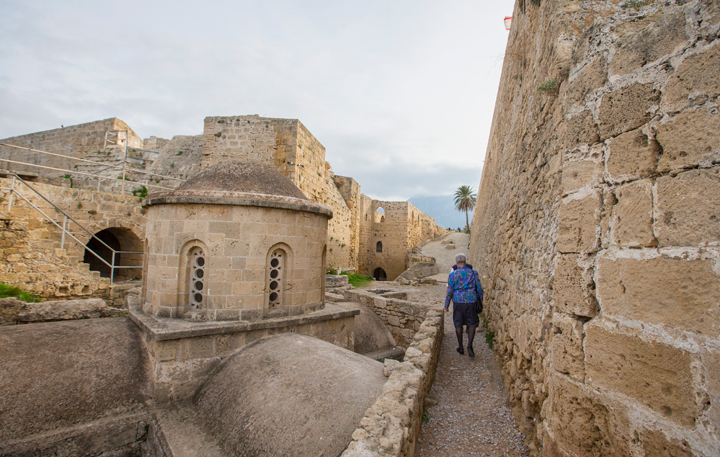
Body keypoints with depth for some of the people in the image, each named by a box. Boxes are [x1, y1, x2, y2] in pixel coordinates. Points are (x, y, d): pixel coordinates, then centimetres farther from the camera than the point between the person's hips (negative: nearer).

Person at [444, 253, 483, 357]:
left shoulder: (452, 275, -3)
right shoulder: (473, 273, 0)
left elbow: (450, 291, -2)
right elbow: (479, 288, 4)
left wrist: (446, 304, 7)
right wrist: (481, 300, 19)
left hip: (458, 301, 0)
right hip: (470, 301, 0)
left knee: (458, 324, 11)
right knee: (472, 323, 13)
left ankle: (460, 347, 19)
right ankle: (469, 345, -1)